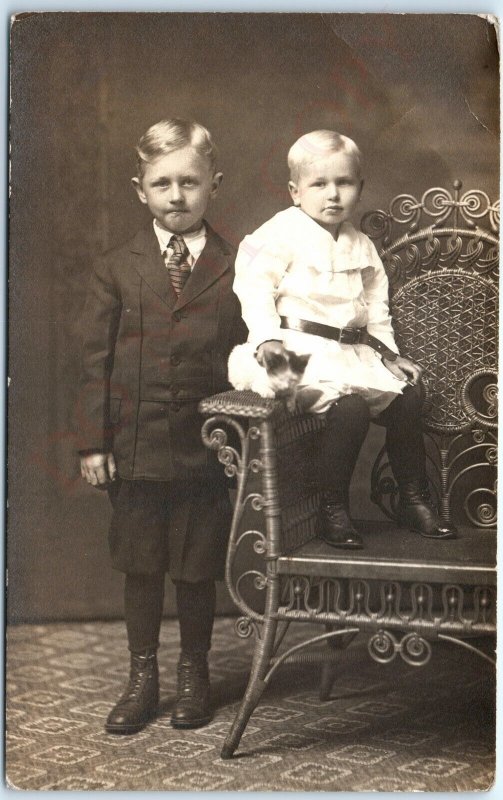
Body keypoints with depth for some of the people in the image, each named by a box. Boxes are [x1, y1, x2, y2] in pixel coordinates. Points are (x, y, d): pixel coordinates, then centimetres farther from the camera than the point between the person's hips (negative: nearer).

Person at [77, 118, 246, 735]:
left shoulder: (237, 269, -1)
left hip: (208, 447, -1)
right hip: (135, 447, 1)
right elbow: (95, 360, 2)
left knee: (198, 568, 9)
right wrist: (94, 442, -3)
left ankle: (193, 674, 29)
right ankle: (142, 676, 27)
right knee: (140, 567, 12)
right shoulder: (116, 270, 2)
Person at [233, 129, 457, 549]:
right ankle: (333, 511, -14)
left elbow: (376, 307, 23)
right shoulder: (281, 234, -5)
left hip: (352, 351, 8)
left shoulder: (361, 247, 16)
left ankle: (415, 498, 16)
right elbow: (254, 287, -15)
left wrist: (389, 353, 15)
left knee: (407, 396, -1)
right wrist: (267, 338, -28)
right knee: (351, 405, -29)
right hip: (302, 348, -8)